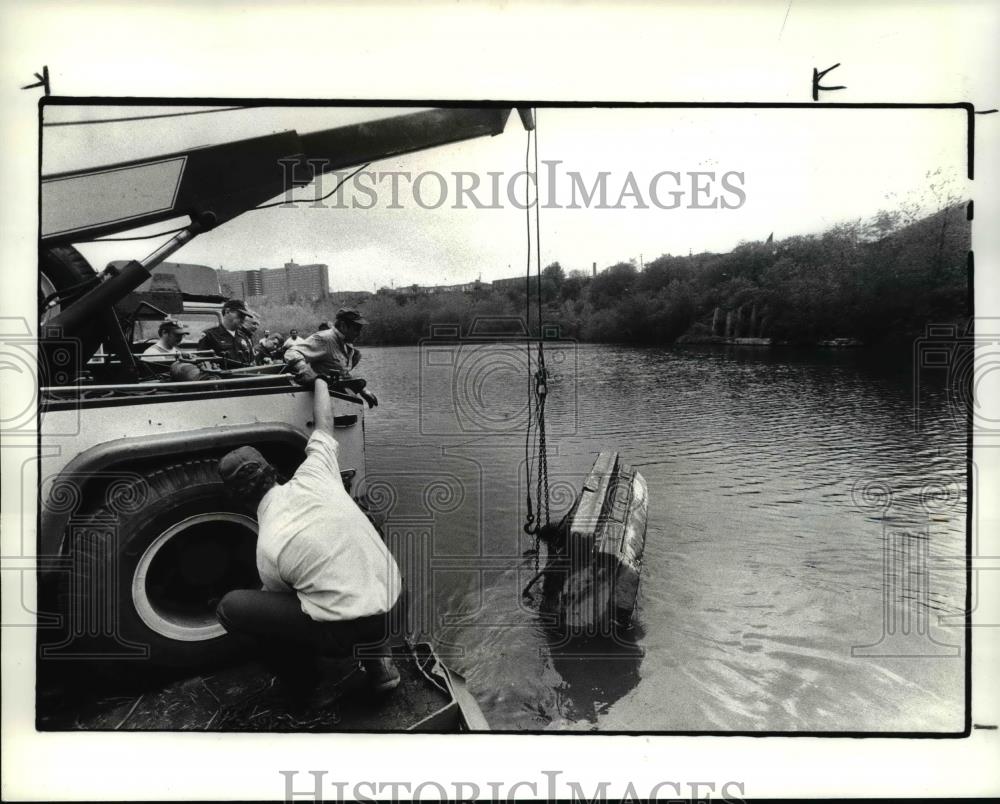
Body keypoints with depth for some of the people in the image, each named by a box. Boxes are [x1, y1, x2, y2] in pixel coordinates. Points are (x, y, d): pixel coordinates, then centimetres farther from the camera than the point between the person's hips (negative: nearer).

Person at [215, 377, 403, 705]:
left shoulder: (267, 547, -8)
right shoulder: (313, 474, -1)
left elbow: (280, 595, 12)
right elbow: (324, 425, 18)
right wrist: (318, 380, 33)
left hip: (350, 633, -5)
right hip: (396, 608, 6)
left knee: (230, 608, 3)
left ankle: (302, 679, 16)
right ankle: (376, 658, 26)